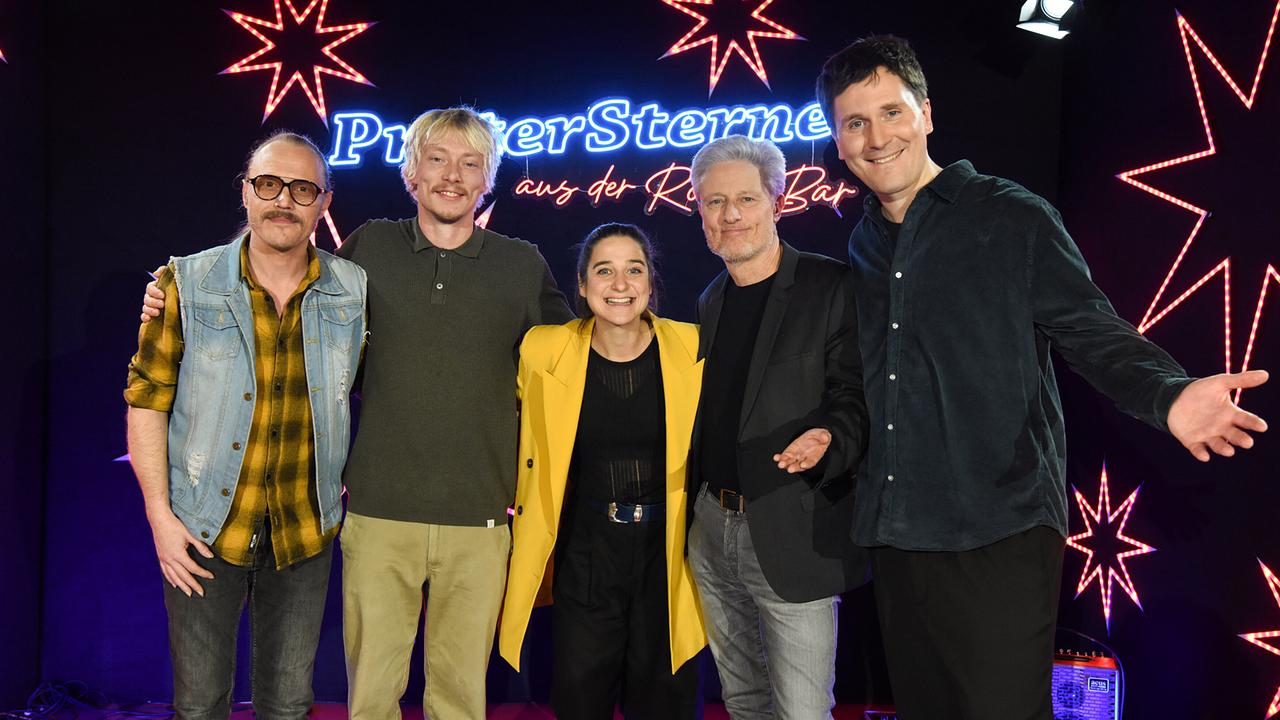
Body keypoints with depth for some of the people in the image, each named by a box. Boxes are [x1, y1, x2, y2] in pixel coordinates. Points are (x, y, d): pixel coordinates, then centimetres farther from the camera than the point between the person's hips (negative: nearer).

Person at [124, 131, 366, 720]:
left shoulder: (354, 291, -3)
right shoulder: (186, 284, -7)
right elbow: (147, 401, -4)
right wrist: (159, 515, -8)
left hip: (305, 532, 2)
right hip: (203, 529, -1)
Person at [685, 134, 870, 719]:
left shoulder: (833, 287, -7)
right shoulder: (709, 302, 12)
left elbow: (856, 400, -10)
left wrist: (827, 438, -31)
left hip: (794, 536, -6)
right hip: (712, 529, 6)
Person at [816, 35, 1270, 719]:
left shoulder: (1014, 218, -4)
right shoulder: (862, 245, 11)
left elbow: (1094, 333, -7)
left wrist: (1168, 395, -24)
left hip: (1001, 539, -5)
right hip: (896, 535, 6)